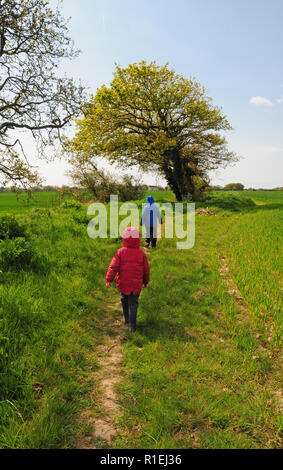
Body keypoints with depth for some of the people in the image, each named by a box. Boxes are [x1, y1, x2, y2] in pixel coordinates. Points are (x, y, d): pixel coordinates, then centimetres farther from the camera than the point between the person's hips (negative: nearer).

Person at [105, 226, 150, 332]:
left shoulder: (120, 252, -10)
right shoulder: (141, 254, -7)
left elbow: (113, 267, -14)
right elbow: (146, 270, 1)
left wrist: (108, 280, -10)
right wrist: (146, 281, 16)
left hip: (123, 283, 1)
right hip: (136, 285, -1)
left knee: (124, 300, 24)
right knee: (133, 304, 9)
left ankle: (127, 318, 37)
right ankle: (132, 325, 6)